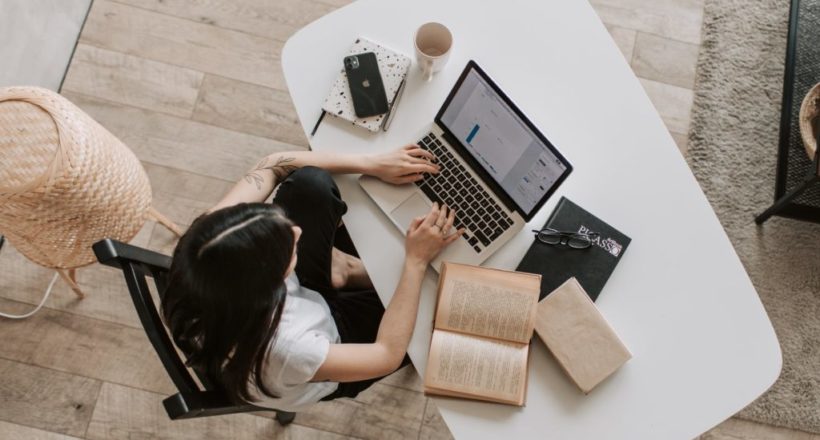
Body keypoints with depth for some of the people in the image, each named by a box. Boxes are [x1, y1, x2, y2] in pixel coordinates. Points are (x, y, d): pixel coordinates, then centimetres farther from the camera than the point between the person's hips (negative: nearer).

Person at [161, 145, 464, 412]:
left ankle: (338, 268, 13)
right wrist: (416, 262, -26)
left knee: (308, 182, -16)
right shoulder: (280, 351, -45)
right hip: (328, 344, -3)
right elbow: (388, 354, -28)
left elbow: (273, 165, -20)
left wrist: (371, 164, -23)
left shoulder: (206, 259, -34)